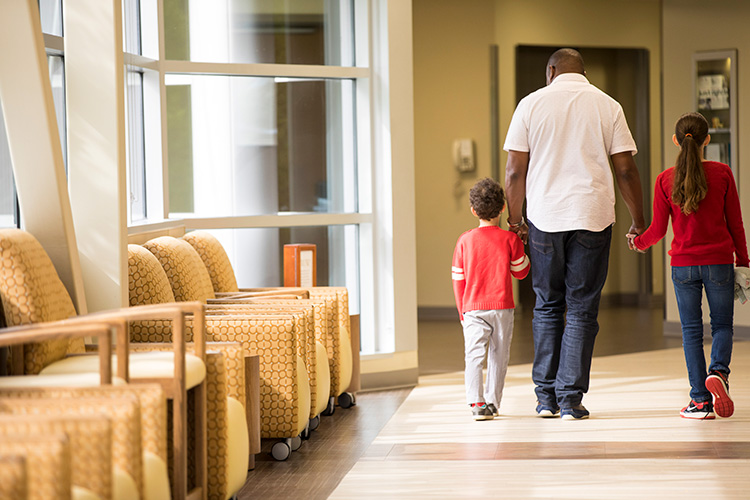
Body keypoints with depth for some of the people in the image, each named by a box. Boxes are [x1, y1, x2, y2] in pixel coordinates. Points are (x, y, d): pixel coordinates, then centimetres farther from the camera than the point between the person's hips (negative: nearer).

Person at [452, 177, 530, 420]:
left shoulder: (465, 240, -1)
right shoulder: (510, 239, -4)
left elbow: (458, 279, 4)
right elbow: (521, 272, 7)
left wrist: (462, 311, 14)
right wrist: (520, 246, 20)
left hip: (473, 309, 0)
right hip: (502, 308, 0)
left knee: (474, 356, -4)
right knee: (498, 356, 12)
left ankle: (476, 403, -18)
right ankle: (492, 402, 16)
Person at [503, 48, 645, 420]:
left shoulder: (531, 104, 4)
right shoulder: (607, 106, 4)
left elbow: (515, 171, 1)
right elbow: (626, 170, 2)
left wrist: (515, 220, 11)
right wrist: (638, 221, 10)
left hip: (545, 218, 1)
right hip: (593, 218, -1)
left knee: (547, 306, 13)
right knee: (582, 309, 4)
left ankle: (545, 396, 12)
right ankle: (571, 399, 1)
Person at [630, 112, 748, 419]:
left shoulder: (665, 180, -3)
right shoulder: (722, 174, -4)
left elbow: (658, 229, 0)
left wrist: (639, 243, 21)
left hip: (683, 264, 1)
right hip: (719, 261, -1)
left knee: (691, 330, 7)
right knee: (722, 325, 11)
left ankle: (700, 400, 4)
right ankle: (718, 371, -18)